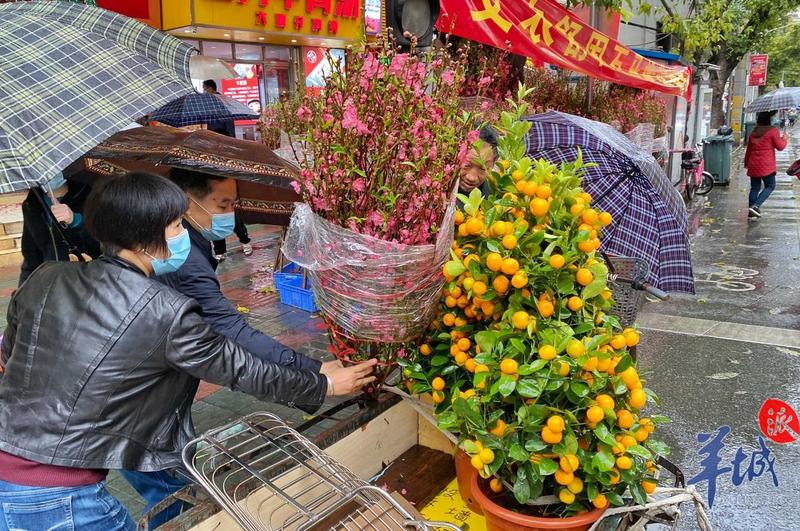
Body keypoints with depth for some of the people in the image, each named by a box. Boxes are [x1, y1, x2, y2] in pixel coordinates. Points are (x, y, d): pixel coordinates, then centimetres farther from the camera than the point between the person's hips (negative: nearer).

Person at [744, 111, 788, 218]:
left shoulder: (753, 132, 10)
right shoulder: (773, 131, -9)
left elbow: (748, 149, 17)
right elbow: (780, 147, -4)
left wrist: (746, 162, 26)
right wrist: (785, 139, 15)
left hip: (753, 165, 6)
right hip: (766, 165, -6)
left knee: (755, 187, 12)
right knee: (770, 186, 5)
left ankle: (751, 211, 10)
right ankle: (756, 205, -14)